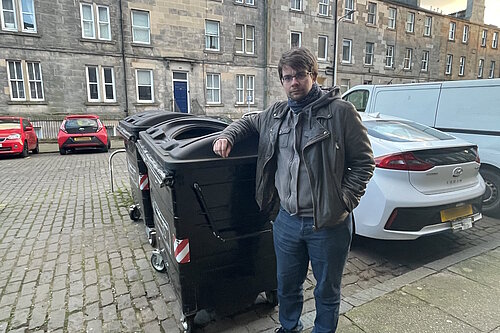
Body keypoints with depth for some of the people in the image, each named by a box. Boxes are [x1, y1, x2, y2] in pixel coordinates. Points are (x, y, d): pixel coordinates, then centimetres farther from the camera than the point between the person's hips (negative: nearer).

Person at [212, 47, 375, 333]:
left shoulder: (340, 111, -9)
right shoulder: (276, 114, 6)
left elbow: (364, 161, -6)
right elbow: (248, 122, 23)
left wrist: (344, 200, -14)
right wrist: (227, 135, 3)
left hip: (329, 223, -4)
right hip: (287, 221, 5)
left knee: (327, 291, 18)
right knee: (287, 286, 24)